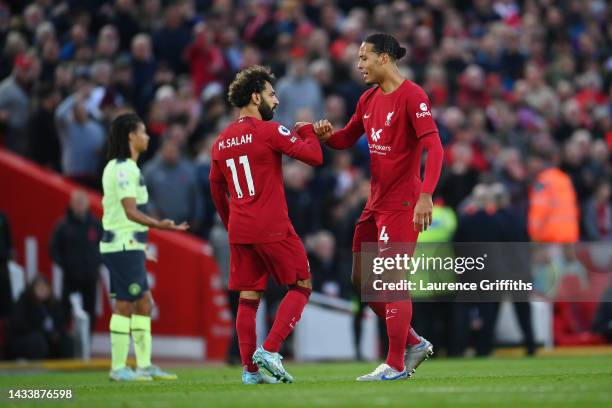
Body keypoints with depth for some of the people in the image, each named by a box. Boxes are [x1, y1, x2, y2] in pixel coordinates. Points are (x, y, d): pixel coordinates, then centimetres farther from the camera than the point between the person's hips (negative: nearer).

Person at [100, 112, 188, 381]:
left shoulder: (117, 167, 17)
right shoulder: (125, 169, -15)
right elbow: (131, 212, -23)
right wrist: (160, 225, -34)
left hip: (128, 245, 10)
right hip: (124, 246, -10)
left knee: (144, 303, 11)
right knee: (125, 305, -6)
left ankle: (144, 366, 13)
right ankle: (118, 369, -3)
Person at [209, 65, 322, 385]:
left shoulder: (221, 142, 13)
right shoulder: (269, 131, -8)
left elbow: (216, 190, 21)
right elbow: (314, 156, -10)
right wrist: (307, 131, 9)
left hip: (239, 230, 6)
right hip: (272, 228, -6)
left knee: (248, 298, 9)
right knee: (301, 287, 5)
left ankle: (249, 369, 5)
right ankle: (269, 350, -8)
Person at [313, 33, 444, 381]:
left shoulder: (412, 96, -14)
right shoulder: (370, 99, 12)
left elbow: (434, 147, -22)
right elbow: (348, 138, 24)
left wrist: (426, 195, -32)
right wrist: (327, 134, -1)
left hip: (401, 203, -9)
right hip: (376, 203, 9)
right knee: (363, 280, 11)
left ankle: (396, 366, 0)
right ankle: (414, 344, 21)